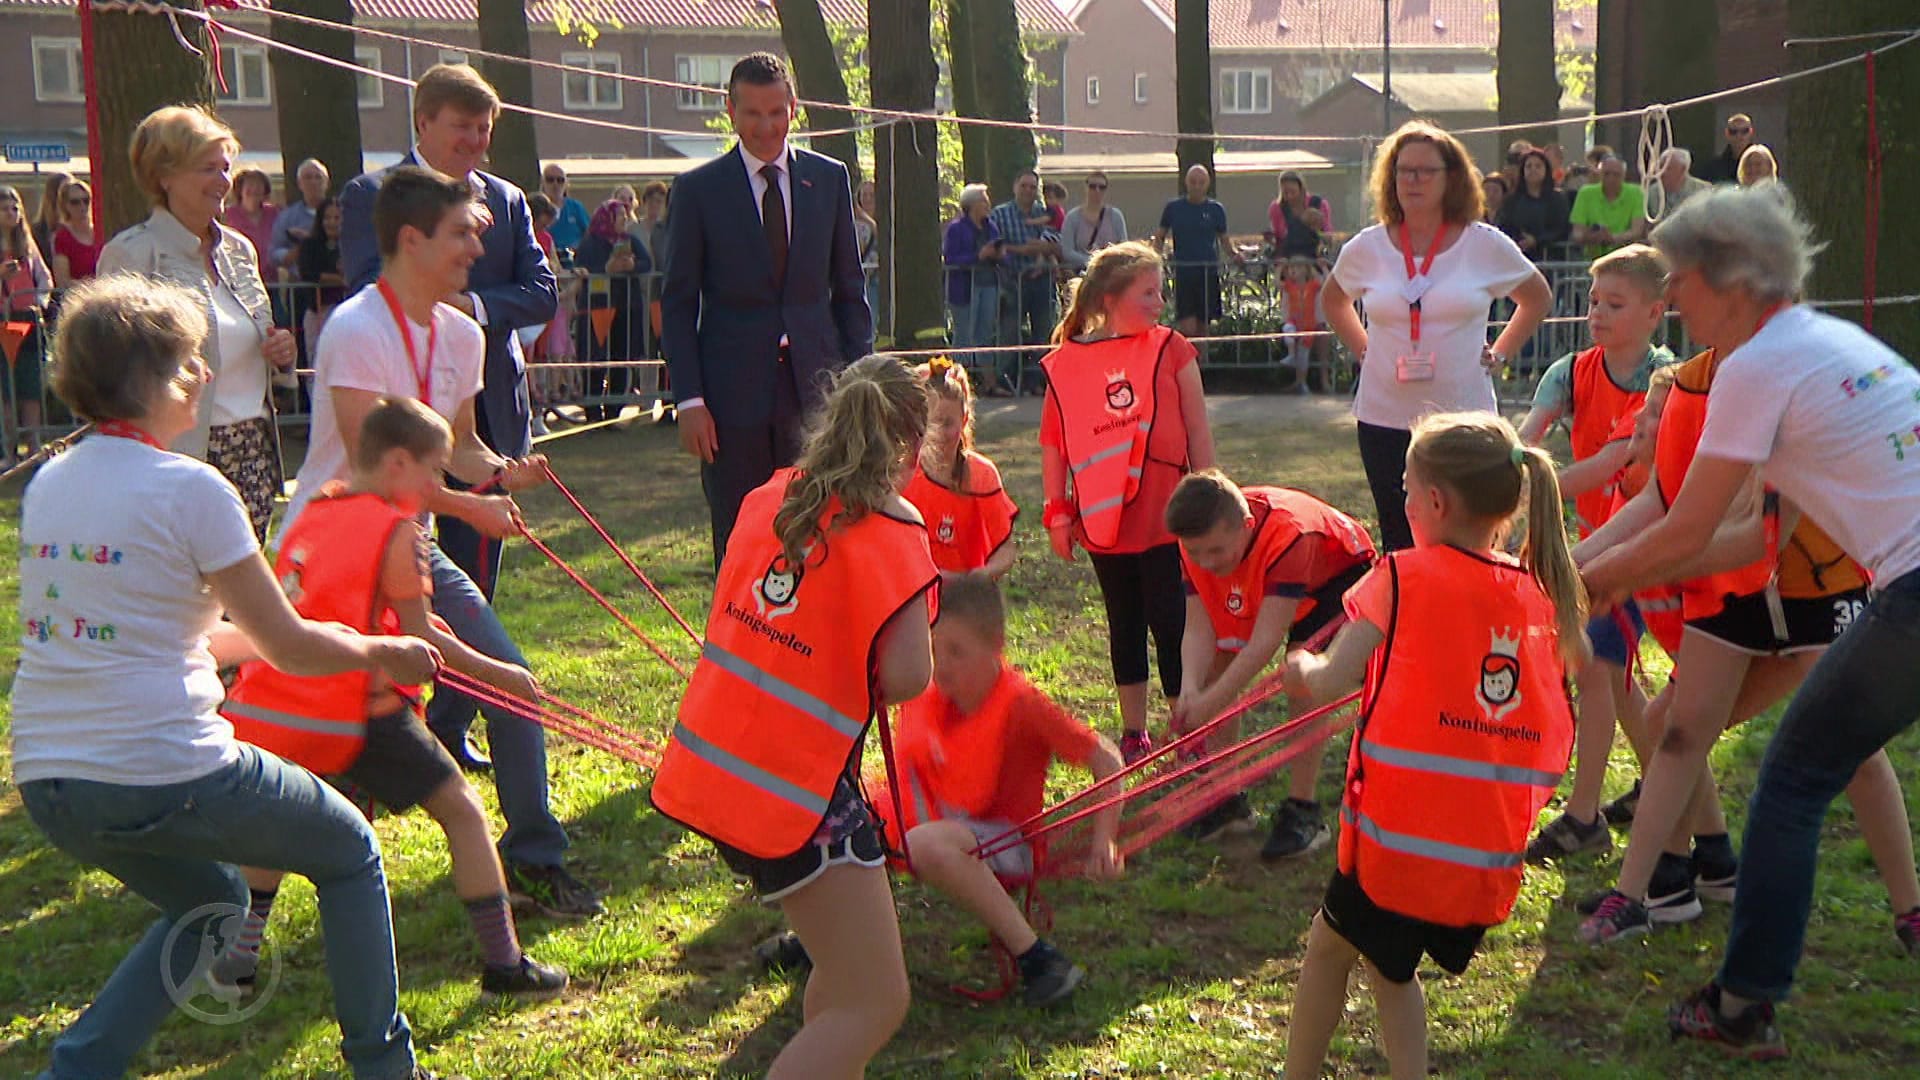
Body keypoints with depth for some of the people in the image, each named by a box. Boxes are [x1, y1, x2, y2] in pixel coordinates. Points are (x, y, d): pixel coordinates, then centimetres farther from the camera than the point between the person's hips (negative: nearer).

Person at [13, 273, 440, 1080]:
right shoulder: (190, 489, -11)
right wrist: (382, 652, 12)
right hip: (163, 774, -7)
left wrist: (243, 638, 33)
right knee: (350, 854, 17)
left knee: (210, 900, 31)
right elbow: (290, 648, -6)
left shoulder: (47, 485, 10)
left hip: (47, 786, 7)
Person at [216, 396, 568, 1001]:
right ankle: (504, 964, 5)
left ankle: (237, 953, 28)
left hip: (272, 710, 7)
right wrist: (497, 675, 2)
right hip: (356, 710, -7)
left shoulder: (312, 516, 16)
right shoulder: (397, 531, -5)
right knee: (462, 813, 5)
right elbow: (418, 637, -6)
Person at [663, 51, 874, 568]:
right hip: (734, 393, -2)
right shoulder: (697, 189, 1)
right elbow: (678, 305, 1)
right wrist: (689, 399, -7)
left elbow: (849, 288, 12)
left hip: (816, 388, 2)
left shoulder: (829, 178, 9)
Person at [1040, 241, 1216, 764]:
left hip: (1166, 516, -2)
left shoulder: (1171, 349, 0)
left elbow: (1198, 432, 3)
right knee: (1125, 625, 13)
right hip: (1103, 519, 2)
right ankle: (1133, 732, 24)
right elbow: (1053, 442, 6)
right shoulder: (1067, 362, 0)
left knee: (1172, 623, -1)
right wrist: (1057, 511, 3)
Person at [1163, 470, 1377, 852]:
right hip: (1260, 588, 6)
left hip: (1338, 574, -6)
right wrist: (1190, 690, -45)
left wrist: (1209, 703, -48)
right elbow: (1198, 629, -26)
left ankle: (1302, 812, -17)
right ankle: (1227, 795, 9)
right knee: (1215, 667, -6)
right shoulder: (1199, 544, -26)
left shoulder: (1287, 535, -44)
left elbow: (1266, 640, -45)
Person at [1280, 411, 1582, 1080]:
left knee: (1329, 950, 16)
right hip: (1491, 852, 5)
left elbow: (1329, 684, -10)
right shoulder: (1541, 593, 5)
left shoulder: (1404, 576, -10)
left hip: (1398, 833, -5)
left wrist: (1302, 668, 10)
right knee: (1391, 965, 23)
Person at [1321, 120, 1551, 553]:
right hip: (1384, 418, 1)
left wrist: (1499, 354, 7)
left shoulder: (1486, 245, 0)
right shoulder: (1367, 247, 3)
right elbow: (1333, 299, 23)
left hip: (1464, 416, -1)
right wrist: (1362, 348, 10)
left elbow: (1538, 298, 16)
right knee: (1398, 544, 7)